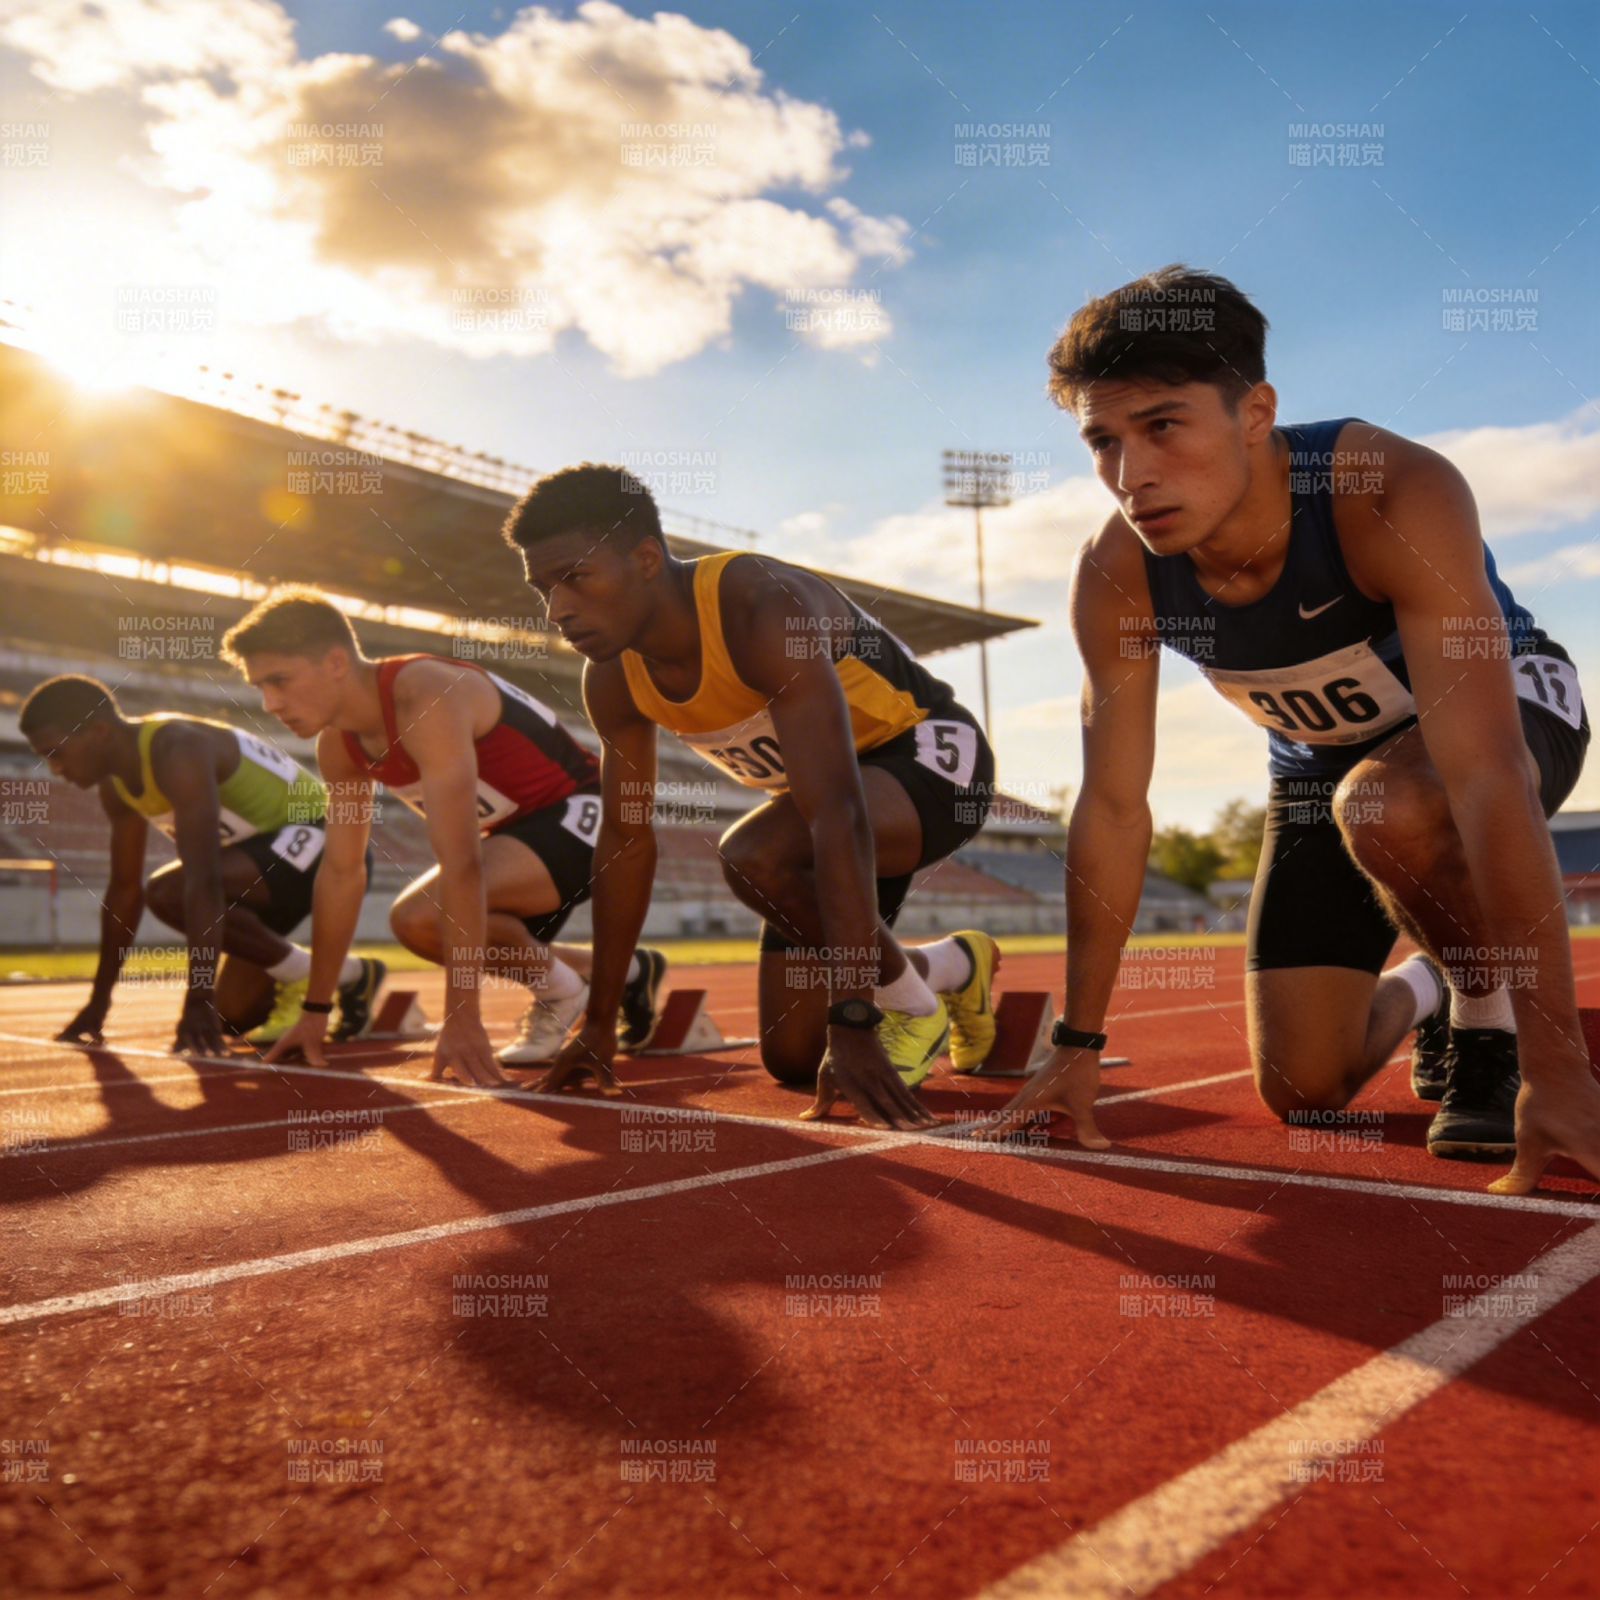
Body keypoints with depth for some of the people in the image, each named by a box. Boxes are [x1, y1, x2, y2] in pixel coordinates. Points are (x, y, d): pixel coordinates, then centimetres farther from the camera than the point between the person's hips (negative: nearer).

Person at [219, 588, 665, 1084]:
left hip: (578, 815, -10)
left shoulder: (427, 700, -29)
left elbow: (460, 866, -36)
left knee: (422, 915, -27)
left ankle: (560, 989, -1)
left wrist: (462, 1019, -37)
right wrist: (315, 1011, 7)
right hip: (517, 828, 10)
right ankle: (625, 972, 29)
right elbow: (342, 873, 6)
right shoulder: (338, 745, -1)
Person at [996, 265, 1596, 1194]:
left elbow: (1486, 776, -43)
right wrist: (1080, 1043, -15)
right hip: (1323, 760, 4)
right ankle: (1427, 989, 33)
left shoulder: (1395, 494, -37)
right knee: (1305, 1091, -1)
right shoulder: (1115, 577, -24)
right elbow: (1113, 809, -18)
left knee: (1384, 805, -41)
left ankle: (1491, 1015, -8)